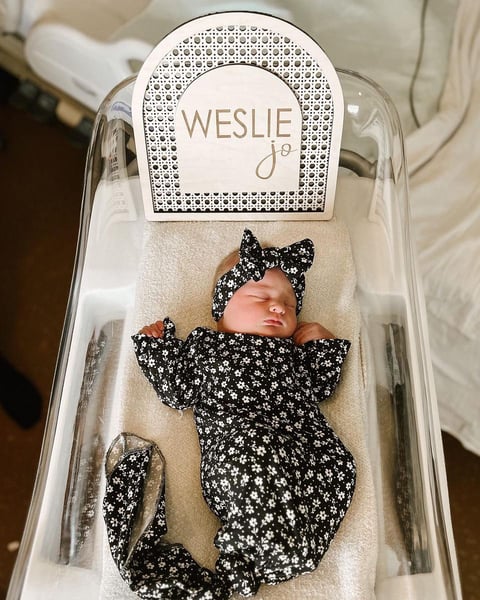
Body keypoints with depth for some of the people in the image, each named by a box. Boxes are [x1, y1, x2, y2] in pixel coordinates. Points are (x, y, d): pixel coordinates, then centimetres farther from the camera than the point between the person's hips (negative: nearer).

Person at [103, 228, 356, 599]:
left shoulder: (293, 352, 28)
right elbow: (175, 390, 14)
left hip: (300, 446, 5)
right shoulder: (203, 345, 18)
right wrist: (154, 344, 14)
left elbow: (321, 386, 26)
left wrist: (322, 343, 22)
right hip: (238, 451, -4)